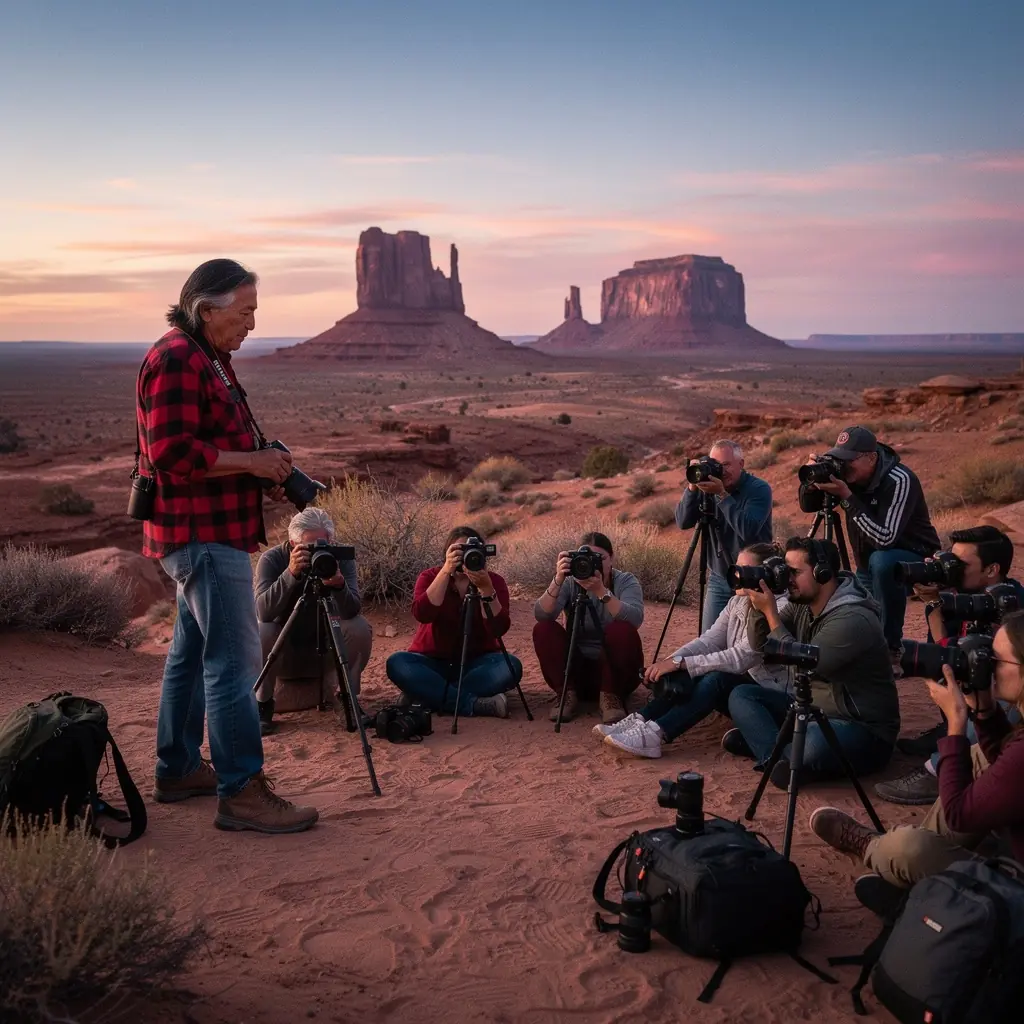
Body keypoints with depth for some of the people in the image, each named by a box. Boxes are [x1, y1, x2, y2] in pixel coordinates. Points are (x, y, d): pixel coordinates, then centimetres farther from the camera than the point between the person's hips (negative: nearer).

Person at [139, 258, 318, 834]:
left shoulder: (209, 359, 18)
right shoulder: (176, 360, -15)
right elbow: (173, 452, -23)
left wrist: (264, 476, 10)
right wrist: (253, 462, -17)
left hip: (207, 532, 11)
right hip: (203, 533, -11)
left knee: (193, 652, 16)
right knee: (234, 661, -11)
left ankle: (179, 769, 27)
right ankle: (241, 792, -8)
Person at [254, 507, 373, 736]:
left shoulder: (341, 558, -13)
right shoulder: (272, 559, -17)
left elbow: (352, 612, -27)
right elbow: (263, 612, -33)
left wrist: (339, 585, -48)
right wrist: (290, 574, -46)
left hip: (326, 651, 2)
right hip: (284, 652, -1)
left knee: (360, 628, -25)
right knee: (261, 633, -32)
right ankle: (263, 705, -9)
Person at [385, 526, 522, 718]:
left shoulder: (494, 581, -2)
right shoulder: (430, 576, -2)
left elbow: (499, 628, -18)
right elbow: (421, 614, -24)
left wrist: (486, 588, -30)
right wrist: (446, 571, -30)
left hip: (476, 664, 0)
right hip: (434, 663, 0)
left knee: (511, 666, -29)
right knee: (397, 663, -29)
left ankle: (431, 696, -28)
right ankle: (475, 704, -34)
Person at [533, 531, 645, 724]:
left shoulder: (626, 581, -7)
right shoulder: (570, 582, -4)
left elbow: (635, 619, -29)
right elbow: (541, 615, -22)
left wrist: (601, 591, -41)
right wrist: (557, 581, -38)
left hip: (616, 672, -2)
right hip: (577, 669, 2)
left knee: (622, 630, -30)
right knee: (543, 629, -21)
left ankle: (611, 697, -15)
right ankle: (568, 694, -10)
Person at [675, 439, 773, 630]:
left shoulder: (759, 489, -13)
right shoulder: (709, 487, 1)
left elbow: (748, 531, -28)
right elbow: (683, 522, -6)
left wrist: (722, 494, -30)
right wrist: (693, 487, -18)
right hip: (719, 579, 4)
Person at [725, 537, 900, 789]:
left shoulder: (853, 619, -25)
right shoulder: (801, 603, 2)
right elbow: (760, 646, 4)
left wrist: (771, 611, -23)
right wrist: (758, 606, -13)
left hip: (864, 730, -9)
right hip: (813, 709, 9)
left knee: (812, 744, -41)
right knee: (741, 696, -3)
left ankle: (762, 743, -11)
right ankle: (784, 759, -21)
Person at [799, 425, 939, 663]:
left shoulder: (899, 481, -28)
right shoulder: (847, 475, -9)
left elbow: (885, 539, -37)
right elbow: (807, 506, 0)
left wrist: (846, 497, -38)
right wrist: (812, 482, -22)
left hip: (914, 558, -7)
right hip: (869, 565, 7)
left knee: (881, 562, -39)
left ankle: (891, 650, -26)